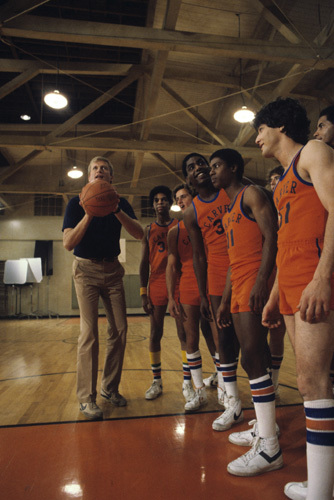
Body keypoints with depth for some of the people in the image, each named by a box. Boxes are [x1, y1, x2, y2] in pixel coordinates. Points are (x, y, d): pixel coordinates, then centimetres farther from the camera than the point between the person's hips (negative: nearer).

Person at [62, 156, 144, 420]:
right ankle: (87, 398, 3)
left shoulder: (121, 203, 5)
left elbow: (139, 233, -10)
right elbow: (68, 243, -12)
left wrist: (116, 210, -24)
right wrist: (89, 215, -24)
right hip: (86, 269, -3)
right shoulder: (77, 203, -2)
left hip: (112, 269, 4)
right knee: (89, 332, -8)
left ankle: (110, 388, 18)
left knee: (119, 329, 1)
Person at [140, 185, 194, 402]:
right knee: (155, 334, 6)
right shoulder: (149, 230, 11)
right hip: (156, 285, 2)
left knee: (184, 333, -1)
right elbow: (144, 263, 9)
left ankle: (187, 383, 9)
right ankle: (157, 381, 20)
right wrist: (143, 293, 2)